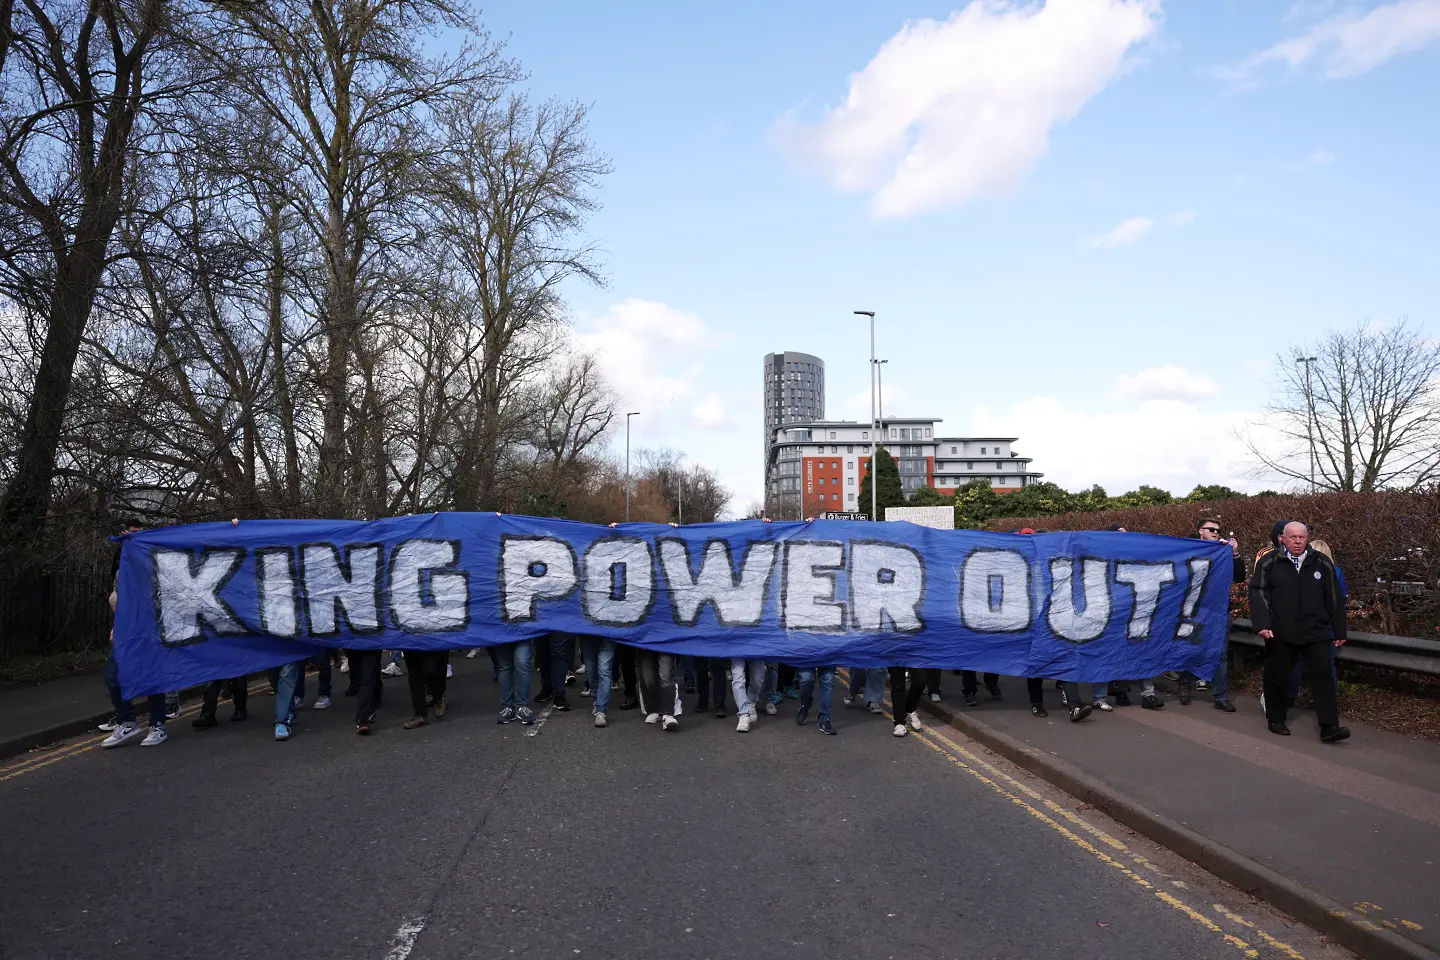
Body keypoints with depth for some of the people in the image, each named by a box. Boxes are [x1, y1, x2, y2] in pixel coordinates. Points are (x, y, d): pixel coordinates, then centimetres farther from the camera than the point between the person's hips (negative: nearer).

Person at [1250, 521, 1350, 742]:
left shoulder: (1322, 563, 4)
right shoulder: (1269, 563, -1)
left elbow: (1334, 599, 8)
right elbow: (1258, 594, -5)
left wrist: (1339, 631, 8)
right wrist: (1262, 624, -17)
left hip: (1316, 632, 1)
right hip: (1281, 633, -1)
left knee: (1323, 675, -5)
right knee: (1276, 677, 8)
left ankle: (1328, 726, -2)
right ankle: (1275, 720, 24)